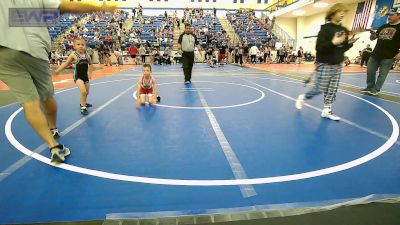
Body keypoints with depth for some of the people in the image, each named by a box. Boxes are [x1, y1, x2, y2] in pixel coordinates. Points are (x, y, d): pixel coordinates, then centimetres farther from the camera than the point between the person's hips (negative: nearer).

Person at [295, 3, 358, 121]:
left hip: (337, 65, 7)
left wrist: (350, 43, -4)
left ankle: (326, 110, 15)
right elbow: (318, 47, -17)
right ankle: (303, 97, 20)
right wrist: (333, 42, -27)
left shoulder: (344, 30, 10)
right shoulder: (326, 28, -10)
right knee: (320, 89, -5)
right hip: (325, 64, -7)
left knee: (332, 89, 6)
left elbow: (343, 48, 15)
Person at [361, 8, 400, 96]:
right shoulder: (383, 27, 13)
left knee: (382, 74, 0)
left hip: (389, 56, -5)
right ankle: (369, 87, 22)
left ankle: (375, 90, 7)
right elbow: (372, 38, 18)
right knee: (370, 71, 8)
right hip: (375, 54, 6)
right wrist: (373, 35, -5)